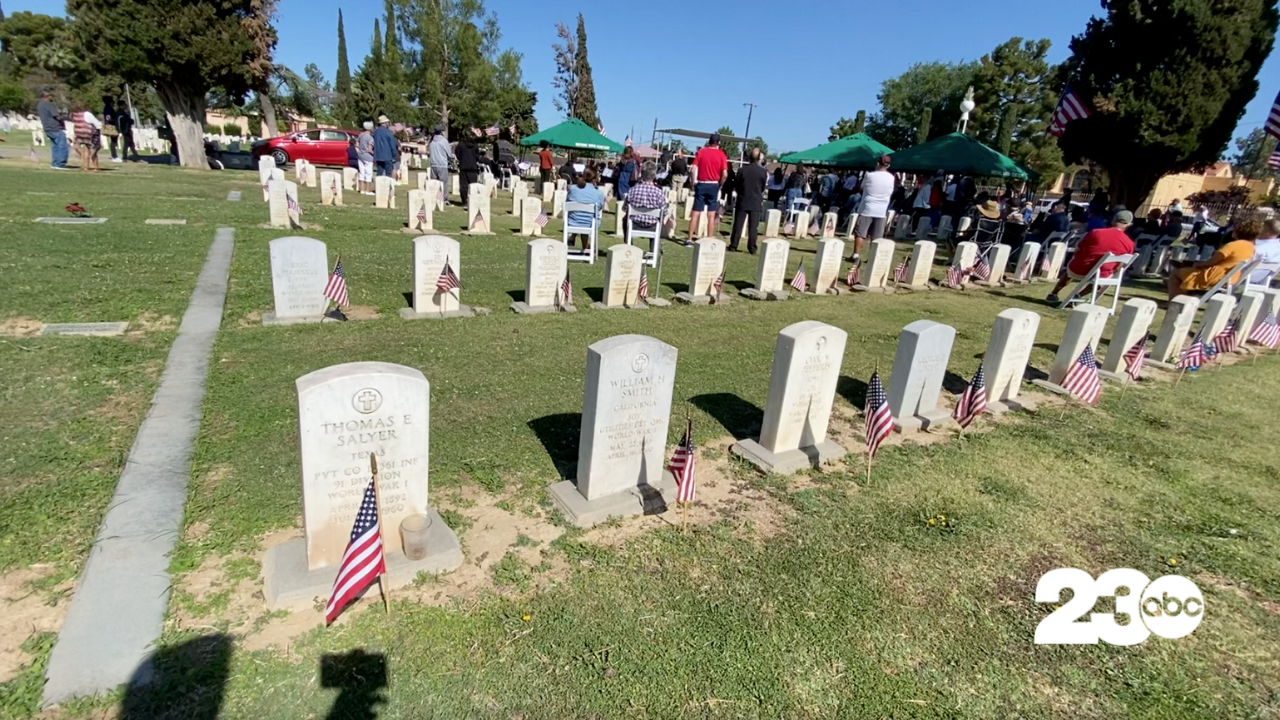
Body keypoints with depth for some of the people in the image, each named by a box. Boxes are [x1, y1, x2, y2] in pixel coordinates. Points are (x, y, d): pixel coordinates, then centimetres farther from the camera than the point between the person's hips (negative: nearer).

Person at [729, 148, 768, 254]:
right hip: (756, 202, 0)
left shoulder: (742, 169, -6)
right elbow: (763, 188, 5)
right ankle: (752, 248, 3)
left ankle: (733, 245, 4)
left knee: (738, 224, 4)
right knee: (753, 226, 3)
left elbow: (736, 185, 2)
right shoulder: (763, 172, -5)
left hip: (742, 201, 0)